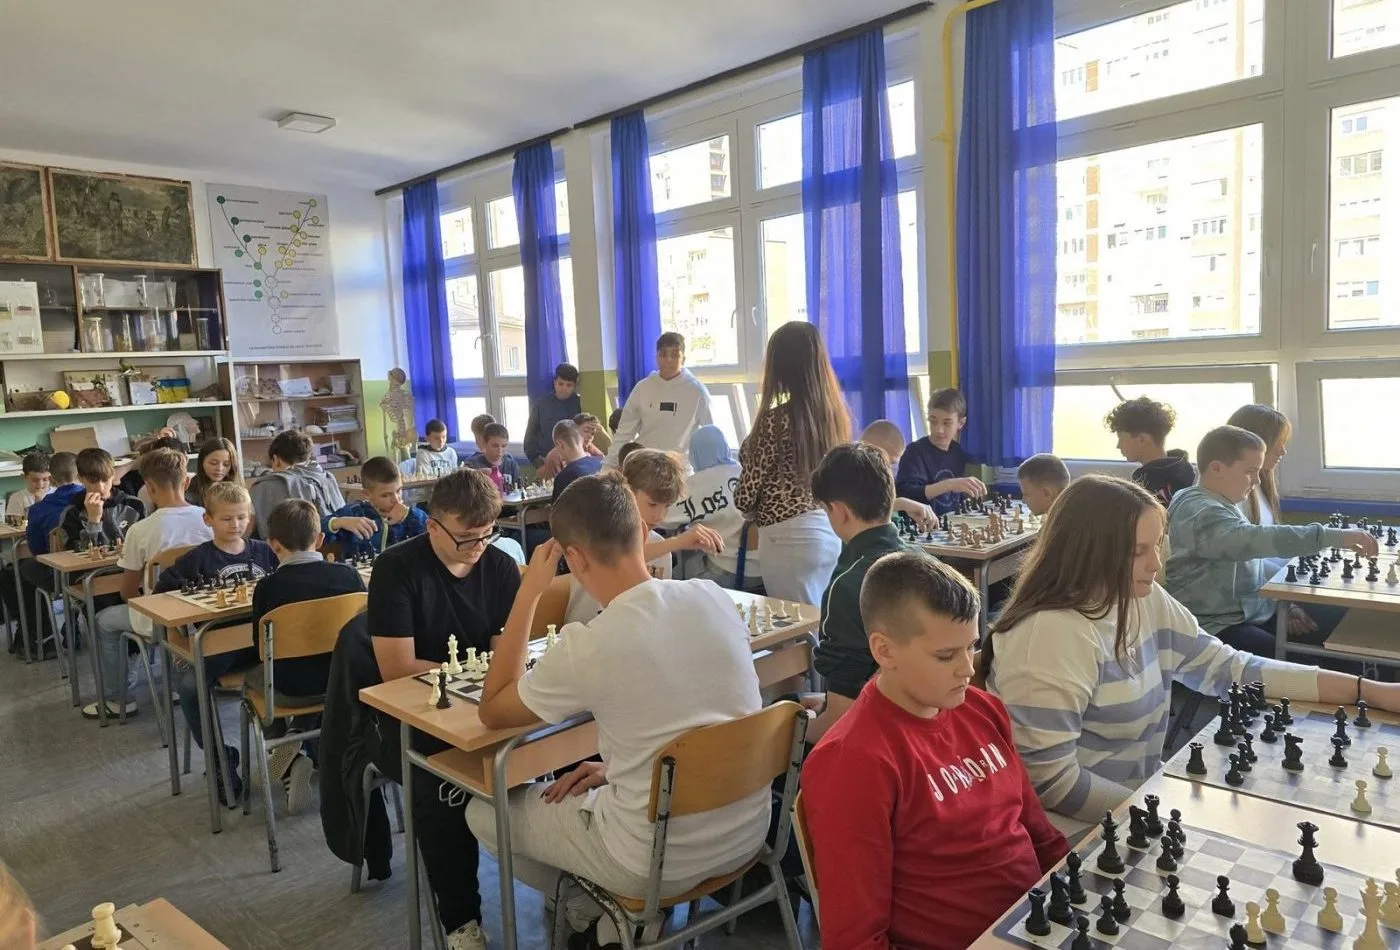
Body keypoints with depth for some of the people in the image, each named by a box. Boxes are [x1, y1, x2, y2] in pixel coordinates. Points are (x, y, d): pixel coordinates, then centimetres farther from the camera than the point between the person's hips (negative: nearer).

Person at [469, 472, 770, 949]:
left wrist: (530, 591, -6)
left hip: (661, 865, -6)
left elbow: (492, 712, -4)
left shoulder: (586, 646, -24)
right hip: (748, 833, 6)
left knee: (483, 811, 16)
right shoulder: (715, 598, -8)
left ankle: (591, 909, 27)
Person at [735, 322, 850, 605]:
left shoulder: (776, 419, -16)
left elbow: (747, 492, -11)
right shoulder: (836, 412, 4)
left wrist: (750, 508, 11)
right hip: (834, 529, 7)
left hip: (792, 536, -7)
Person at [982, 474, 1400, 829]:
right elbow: (1047, 779, -26)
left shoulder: (1145, 602, 0)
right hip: (1081, 831, -8)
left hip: (1136, 798, 8)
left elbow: (1226, 668, 4)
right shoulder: (1052, 634, -27)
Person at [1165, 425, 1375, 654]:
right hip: (1217, 628, -10)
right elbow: (1259, 539, -34)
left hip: (1254, 614, 11)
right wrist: (1334, 537, -33)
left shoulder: (1222, 504, 15)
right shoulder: (1201, 513, -20)